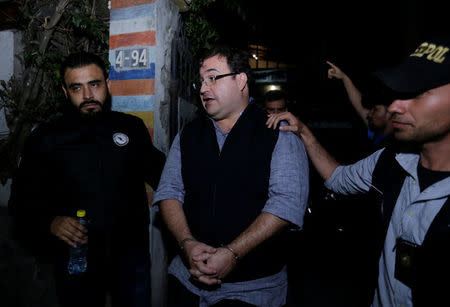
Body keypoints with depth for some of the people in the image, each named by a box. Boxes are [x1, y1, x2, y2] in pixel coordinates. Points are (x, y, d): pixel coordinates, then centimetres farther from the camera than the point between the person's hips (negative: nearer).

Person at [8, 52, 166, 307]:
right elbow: (23, 202, 3)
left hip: (131, 255, 1)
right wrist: (50, 222, -17)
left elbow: (159, 172, 12)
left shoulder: (133, 127, 1)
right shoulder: (45, 139, -1)